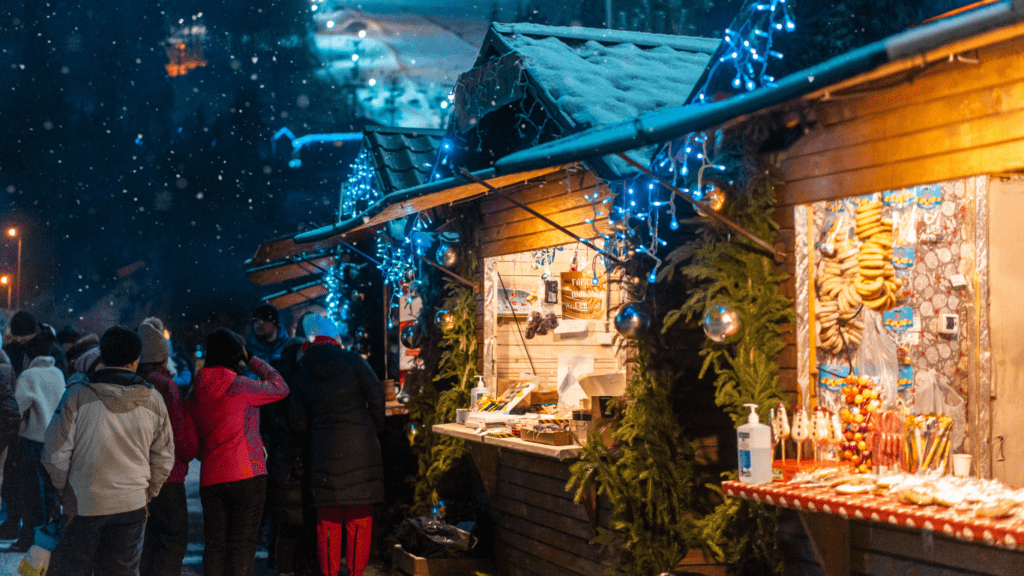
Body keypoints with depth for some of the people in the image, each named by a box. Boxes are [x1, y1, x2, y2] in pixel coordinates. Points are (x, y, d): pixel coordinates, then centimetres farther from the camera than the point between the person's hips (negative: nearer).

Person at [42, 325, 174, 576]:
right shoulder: (153, 400, -3)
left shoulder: (77, 395, -10)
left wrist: (64, 491, 9)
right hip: (132, 506, 2)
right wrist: (147, 494, 17)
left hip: (82, 504, -2)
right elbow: (164, 457, 4)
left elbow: (55, 454, -7)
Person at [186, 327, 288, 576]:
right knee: (243, 545, 0)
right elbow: (280, 387, 4)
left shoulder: (195, 393, 8)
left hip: (210, 479, 5)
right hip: (247, 476, -5)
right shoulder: (241, 387, -10)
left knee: (214, 545, 9)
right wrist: (252, 360, 10)